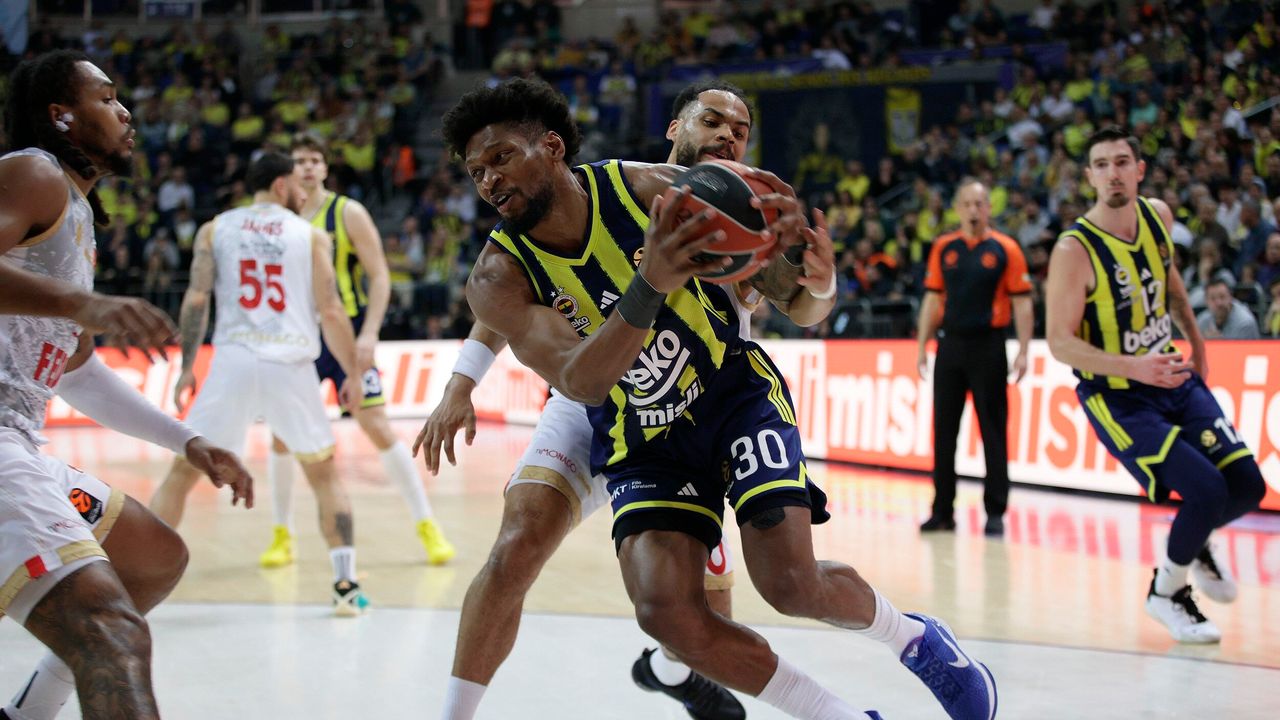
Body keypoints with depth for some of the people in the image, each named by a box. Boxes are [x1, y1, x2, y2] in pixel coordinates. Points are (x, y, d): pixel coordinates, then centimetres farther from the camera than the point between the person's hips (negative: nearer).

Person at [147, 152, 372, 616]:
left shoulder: (214, 230, 11)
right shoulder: (312, 236, 8)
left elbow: (196, 301, 3)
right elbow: (330, 312, 2)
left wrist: (187, 368, 9)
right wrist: (351, 374, 11)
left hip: (233, 361, 0)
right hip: (292, 365, 0)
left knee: (182, 473, 10)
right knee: (324, 474, 17)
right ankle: (346, 585, 11)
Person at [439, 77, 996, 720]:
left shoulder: (645, 189, -16)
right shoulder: (498, 279, -17)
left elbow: (784, 290, -10)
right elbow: (579, 383, -33)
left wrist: (784, 244, -35)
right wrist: (649, 286, -49)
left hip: (735, 395, -1)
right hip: (641, 444, 1)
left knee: (791, 585, -16)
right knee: (665, 611, -19)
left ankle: (915, 638, 17)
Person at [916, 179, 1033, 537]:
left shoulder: (1005, 249, -2)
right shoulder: (943, 248, 8)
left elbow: (1022, 303, -3)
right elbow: (933, 298, 13)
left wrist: (1023, 352, -10)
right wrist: (922, 345, 7)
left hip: (988, 347, -4)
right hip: (950, 345, 4)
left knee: (993, 431, 0)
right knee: (944, 430, 6)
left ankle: (995, 513, 5)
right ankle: (943, 510, 13)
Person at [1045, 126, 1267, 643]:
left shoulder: (1157, 215, -3)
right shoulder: (1075, 250, -22)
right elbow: (1060, 343, -20)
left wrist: (1194, 338, 23)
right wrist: (1133, 367, -31)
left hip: (1174, 377, 6)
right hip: (1116, 397, -6)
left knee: (1247, 487, -1)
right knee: (1208, 492, -19)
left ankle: (1195, 544, 33)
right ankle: (1167, 591, 8)